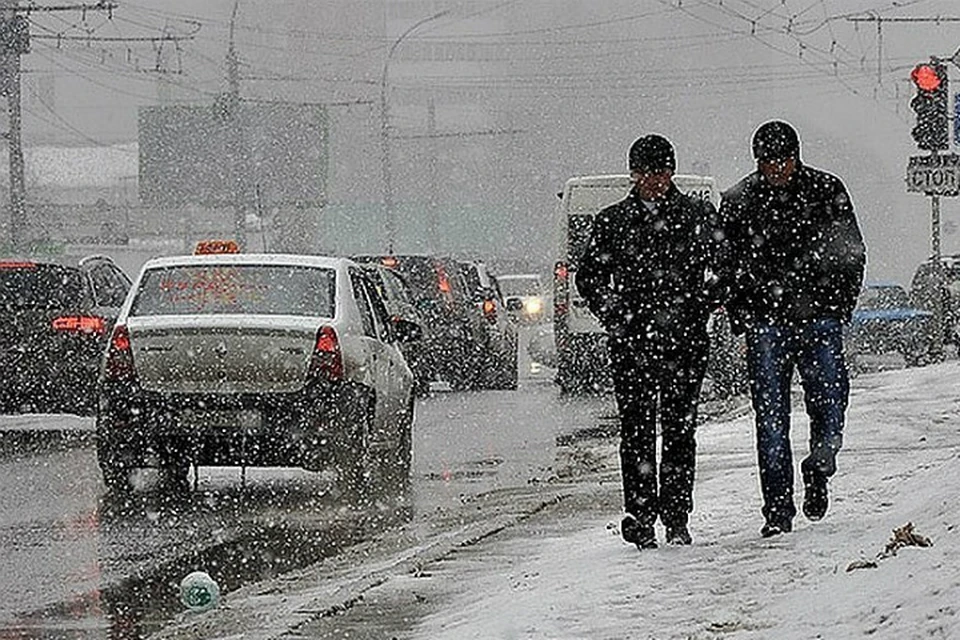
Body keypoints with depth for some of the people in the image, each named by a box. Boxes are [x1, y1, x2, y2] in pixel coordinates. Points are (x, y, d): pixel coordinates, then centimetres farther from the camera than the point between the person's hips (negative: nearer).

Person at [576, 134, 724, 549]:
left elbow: (725, 268, 11)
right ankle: (640, 516, -5)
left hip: (684, 340, 0)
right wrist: (612, 317, 1)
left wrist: (698, 311, 0)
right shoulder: (613, 221, 9)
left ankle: (676, 518, 6)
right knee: (636, 427, -5)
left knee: (679, 428, 1)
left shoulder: (698, 216, 6)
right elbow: (589, 277, 15)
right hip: (630, 340, 1)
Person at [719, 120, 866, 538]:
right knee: (771, 415, -2)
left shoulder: (827, 191, 5)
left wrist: (841, 306, 3)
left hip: (820, 316, 0)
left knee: (829, 402, -8)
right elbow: (728, 267, 10)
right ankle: (778, 509, 4)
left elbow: (851, 254, 11)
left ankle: (818, 471, 22)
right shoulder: (738, 202, 5)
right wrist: (741, 316, 0)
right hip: (766, 320, 0)